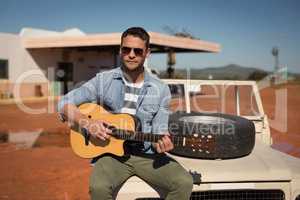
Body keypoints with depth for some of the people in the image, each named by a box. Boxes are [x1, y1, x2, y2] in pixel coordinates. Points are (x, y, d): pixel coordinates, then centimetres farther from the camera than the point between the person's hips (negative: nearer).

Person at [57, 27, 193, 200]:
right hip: (111, 152, -1)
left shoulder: (161, 90, 1)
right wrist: (88, 122, -15)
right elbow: (65, 104, 1)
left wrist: (162, 143, -21)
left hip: (146, 155, 2)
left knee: (184, 182, -20)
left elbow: (158, 132, 3)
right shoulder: (103, 80, -1)